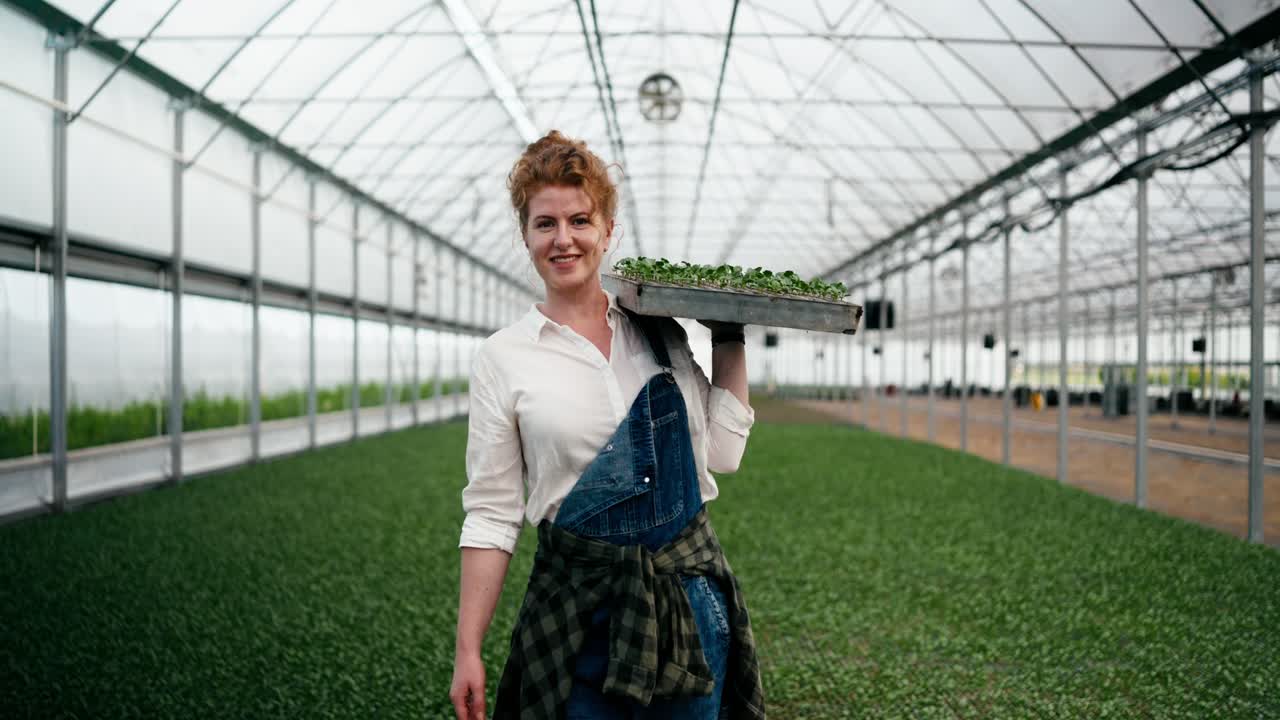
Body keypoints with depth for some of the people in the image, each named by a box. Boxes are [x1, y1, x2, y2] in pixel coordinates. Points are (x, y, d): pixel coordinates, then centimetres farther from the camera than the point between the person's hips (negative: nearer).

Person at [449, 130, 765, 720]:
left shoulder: (660, 330, 5)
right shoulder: (502, 358, -3)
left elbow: (721, 454, 5)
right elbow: (491, 515, -3)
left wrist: (730, 340, 4)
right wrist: (468, 651, -5)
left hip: (691, 588, 3)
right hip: (580, 600, -2)